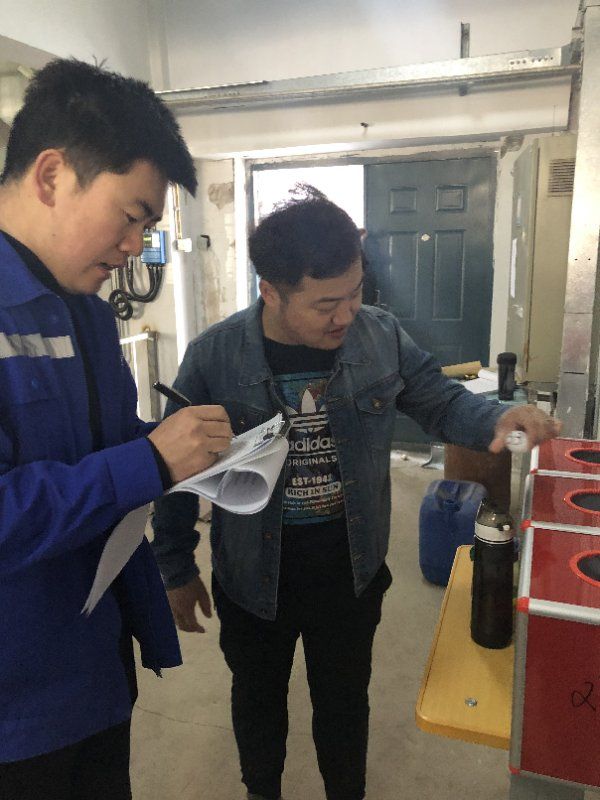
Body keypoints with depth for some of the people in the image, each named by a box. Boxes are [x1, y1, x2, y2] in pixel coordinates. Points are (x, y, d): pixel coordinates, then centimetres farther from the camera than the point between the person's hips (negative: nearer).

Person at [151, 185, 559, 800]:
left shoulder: (381, 337, -12)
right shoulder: (213, 357, -18)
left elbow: (442, 403, 2)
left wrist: (498, 419, -20)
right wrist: (177, 571, 0)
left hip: (352, 568, 1)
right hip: (254, 576, 0)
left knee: (345, 703, 24)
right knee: (258, 700, 26)